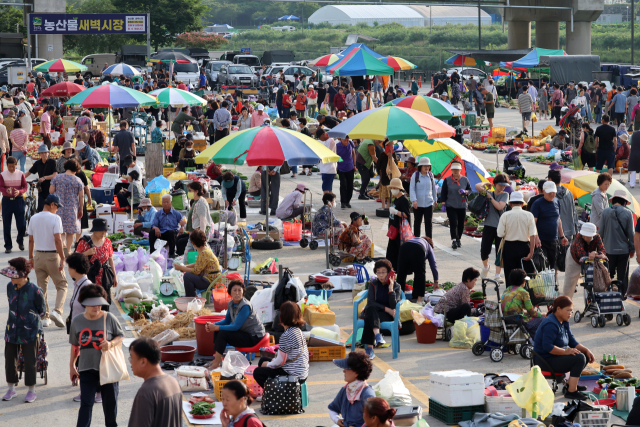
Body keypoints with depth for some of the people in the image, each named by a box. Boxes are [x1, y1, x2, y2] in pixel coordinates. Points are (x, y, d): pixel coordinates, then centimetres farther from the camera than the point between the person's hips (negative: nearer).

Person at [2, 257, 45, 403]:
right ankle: (11, 389, 26)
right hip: (12, 329, 5)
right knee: (10, 359, 10)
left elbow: (41, 311, -4)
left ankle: (31, 391, 19)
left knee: (30, 362, 3)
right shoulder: (10, 287, -3)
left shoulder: (35, 291, -19)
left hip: (30, 332, -5)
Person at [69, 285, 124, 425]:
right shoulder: (77, 321, 0)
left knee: (110, 402, 12)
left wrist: (111, 344, -19)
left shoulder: (109, 318, -7)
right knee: (86, 404, -6)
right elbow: (75, 346, 9)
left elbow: (121, 336, 2)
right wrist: (72, 366, 11)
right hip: (87, 369, 0)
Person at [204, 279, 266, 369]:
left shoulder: (245, 306, -24)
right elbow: (227, 321, 14)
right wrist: (213, 325, -4)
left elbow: (236, 327, -25)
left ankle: (217, 361, -13)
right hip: (244, 333, 9)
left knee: (223, 334, -20)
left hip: (254, 337, -9)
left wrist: (217, 327, -21)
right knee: (218, 331, -2)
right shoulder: (231, 304, 1)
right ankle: (217, 358, -1)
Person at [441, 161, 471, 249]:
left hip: (462, 206, 2)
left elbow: (470, 190, 12)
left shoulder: (465, 179, 6)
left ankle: (458, 239, 22)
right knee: (453, 223, -12)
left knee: (461, 224, 6)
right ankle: (454, 240, -14)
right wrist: (443, 204, -3)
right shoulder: (447, 180, 2)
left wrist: (465, 192, -12)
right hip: (450, 206, -2)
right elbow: (443, 193, 4)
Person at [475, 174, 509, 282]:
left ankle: (497, 275, 5)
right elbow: (477, 186, -9)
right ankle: (485, 266, 29)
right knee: (484, 250, -1)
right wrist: (485, 184, 7)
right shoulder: (488, 193, 7)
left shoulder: (505, 195, 4)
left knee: (500, 252, -1)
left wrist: (490, 197, -6)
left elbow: (499, 206, -13)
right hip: (489, 226, 1)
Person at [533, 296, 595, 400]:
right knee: (579, 358, -24)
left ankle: (572, 384, 15)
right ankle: (571, 391, -25)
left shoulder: (564, 322, 12)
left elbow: (572, 341, 14)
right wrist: (565, 351, -33)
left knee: (585, 355, 10)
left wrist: (586, 350, 0)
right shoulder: (551, 324, -20)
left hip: (556, 356, 11)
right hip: (546, 361, -11)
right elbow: (547, 346, -29)